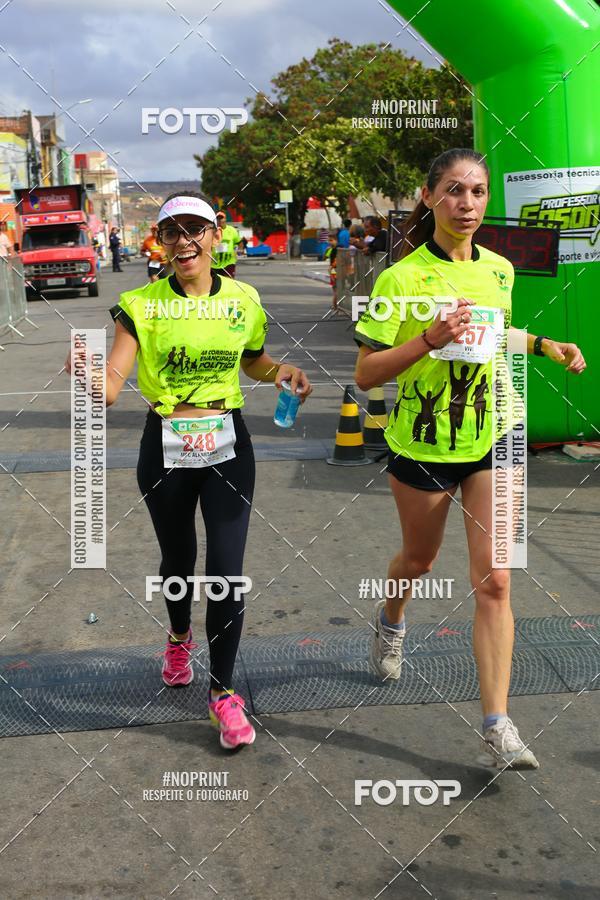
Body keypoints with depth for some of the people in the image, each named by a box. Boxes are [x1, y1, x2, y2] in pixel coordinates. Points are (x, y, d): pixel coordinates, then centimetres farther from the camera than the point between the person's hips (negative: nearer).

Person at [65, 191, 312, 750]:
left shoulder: (243, 300, -1)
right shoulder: (141, 305, -6)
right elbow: (112, 382, -17)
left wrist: (283, 371, -4)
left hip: (227, 447, 0)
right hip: (165, 449, 0)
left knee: (226, 572, -5)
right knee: (177, 558, 19)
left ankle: (223, 691, 12)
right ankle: (179, 637, 51)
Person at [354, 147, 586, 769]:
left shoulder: (499, 270, 3)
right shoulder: (403, 278, -13)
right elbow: (366, 374, -14)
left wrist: (542, 344, 6)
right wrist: (430, 339, -26)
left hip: (493, 443, 3)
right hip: (423, 445, -3)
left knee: (494, 581, -5)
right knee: (419, 560, 20)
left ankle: (497, 728, -1)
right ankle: (390, 621, 55)